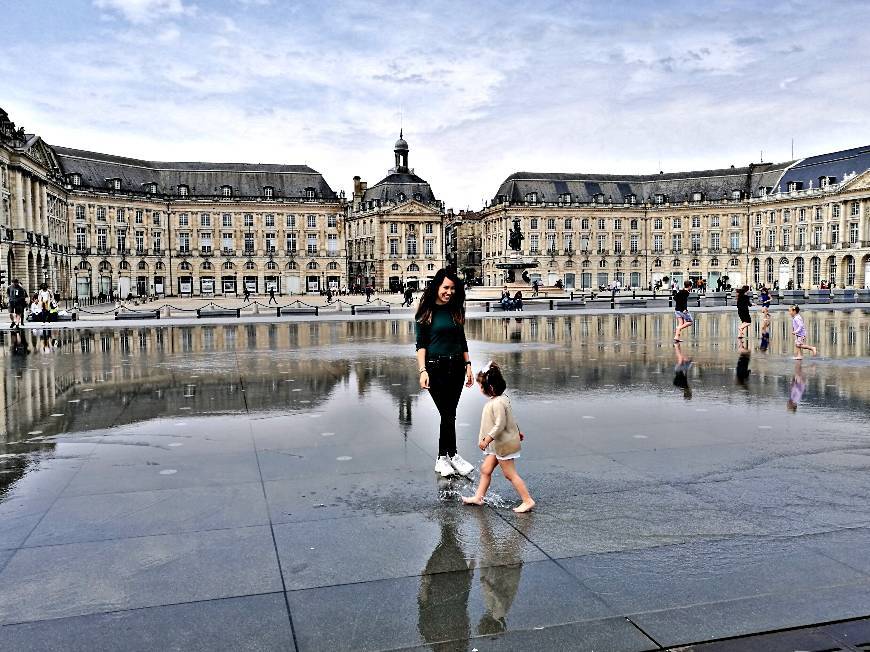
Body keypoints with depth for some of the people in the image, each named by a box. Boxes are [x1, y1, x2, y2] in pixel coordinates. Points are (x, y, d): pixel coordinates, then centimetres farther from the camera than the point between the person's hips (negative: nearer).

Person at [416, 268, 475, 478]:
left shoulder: (455, 310, 9)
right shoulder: (426, 311, -4)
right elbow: (420, 344, -6)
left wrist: (468, 365, 10)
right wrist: (422, 370, -15)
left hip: (456, 367, 4)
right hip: (436, 368, -4)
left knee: (448, 413, 7)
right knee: (448, 414, -4)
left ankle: (442, 459, 17)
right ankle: (452, 455, 10)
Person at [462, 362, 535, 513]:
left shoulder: (497, 403, -25)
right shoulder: (502, 398, 7)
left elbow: (500, 425, -28)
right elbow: (511, 418, 17)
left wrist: (487, 440, -24)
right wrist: (517, 432, 27)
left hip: (504, 444, -10)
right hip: (498, 444, 10)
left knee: (510, 474, -2)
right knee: (485, 469, 14)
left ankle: (527, 500, 5)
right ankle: (478, 497, 24)